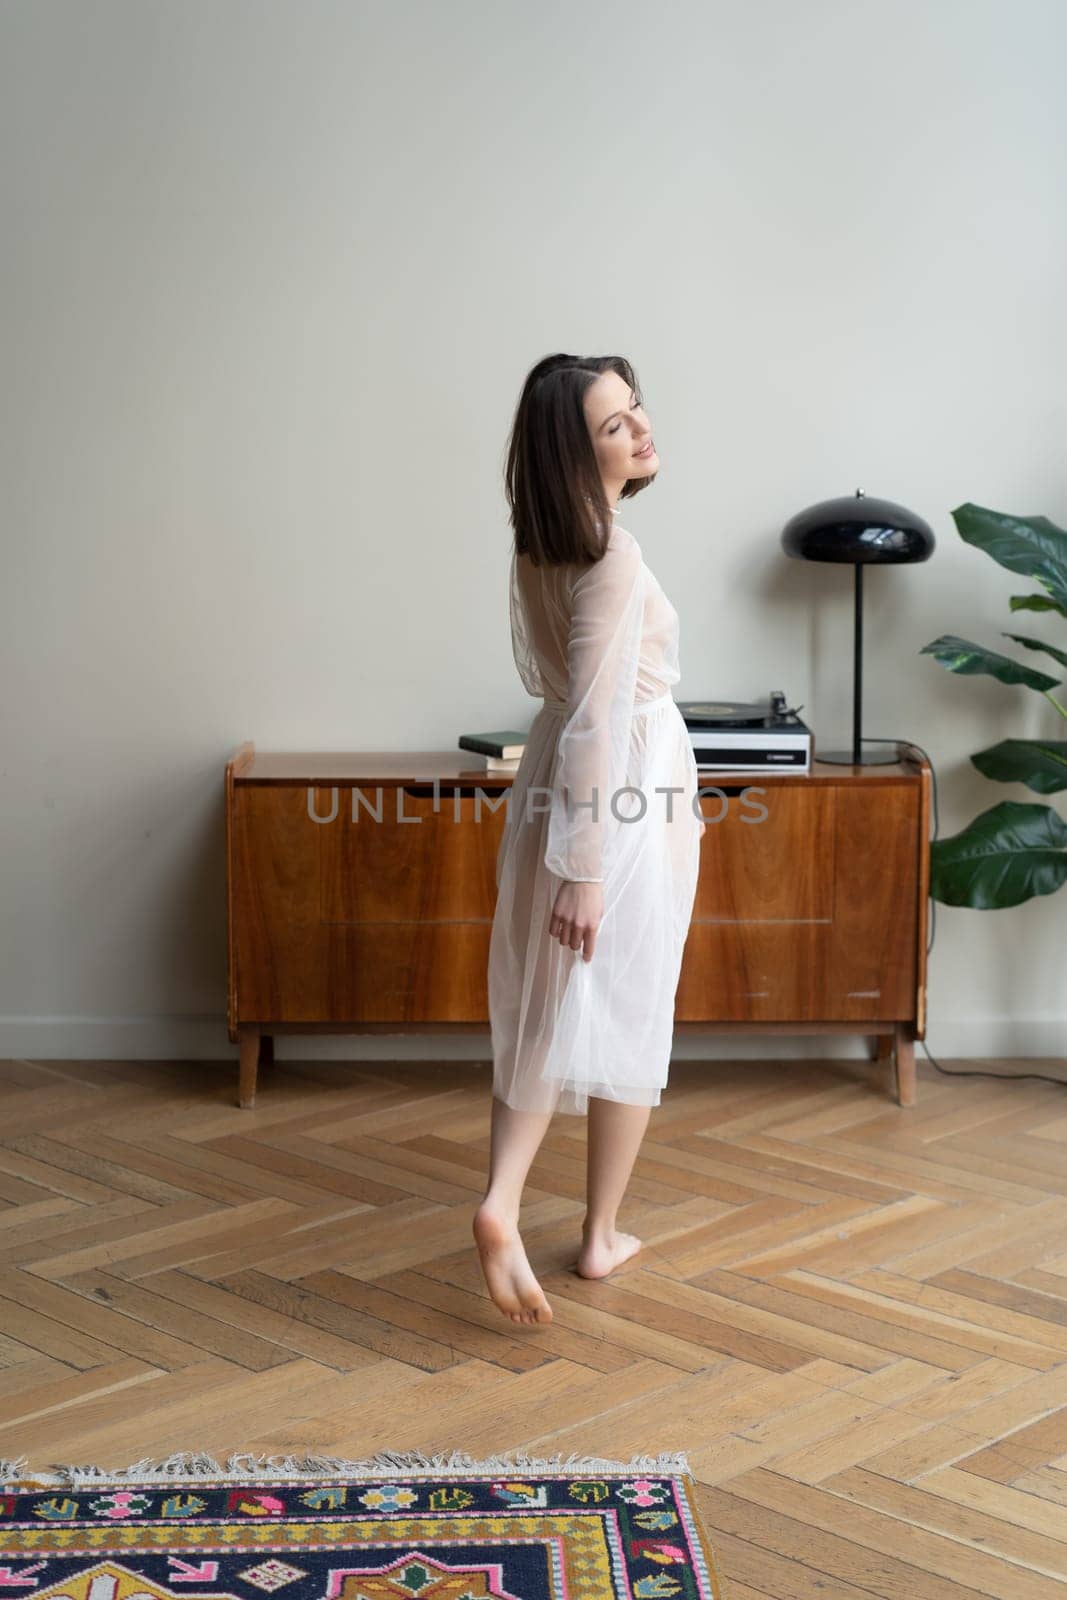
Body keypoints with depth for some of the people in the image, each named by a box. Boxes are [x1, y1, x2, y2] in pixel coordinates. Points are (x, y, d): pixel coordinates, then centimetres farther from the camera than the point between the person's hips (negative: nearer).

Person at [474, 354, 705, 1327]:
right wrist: (587, 869, -25)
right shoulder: (613, 557, -21)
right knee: (628, 1017, 7)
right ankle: (603, 1237, 18)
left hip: (552, 784, 7)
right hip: (630, 797, -7)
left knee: (545, 1012, 9)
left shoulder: (539, 546, 6)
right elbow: (598, 717, -25)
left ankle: (503, 1201, -9)